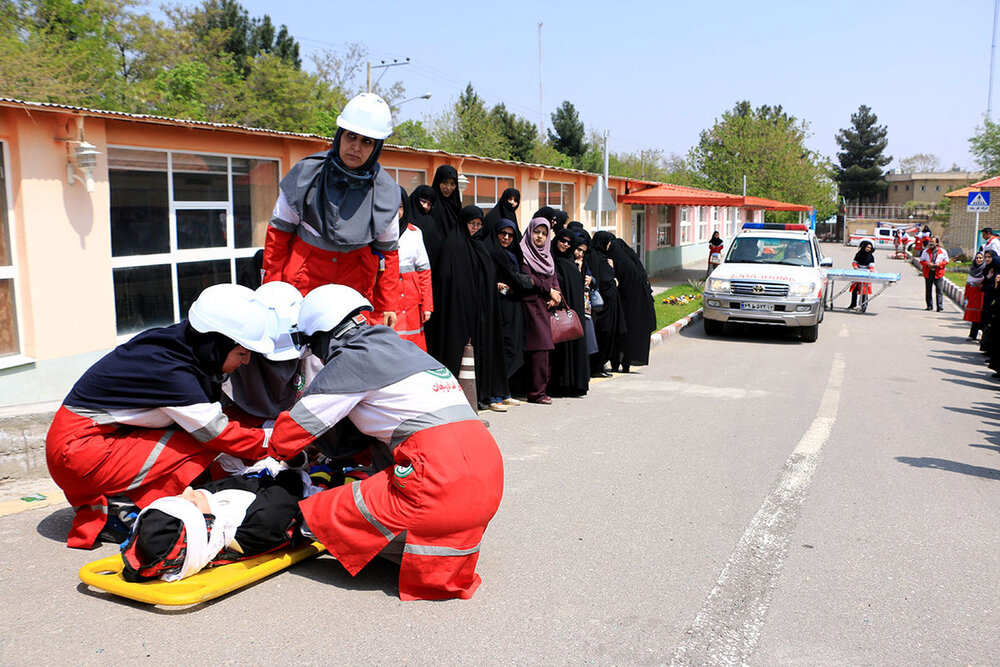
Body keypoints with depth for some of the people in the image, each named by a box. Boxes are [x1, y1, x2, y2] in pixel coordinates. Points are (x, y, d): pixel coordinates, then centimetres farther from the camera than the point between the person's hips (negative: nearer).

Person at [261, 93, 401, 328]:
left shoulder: (385, 192, 1)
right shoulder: (306, 174, -4)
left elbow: (387, 251, 9)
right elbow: (278, 233, 2)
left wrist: (388, 305, 7)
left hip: (358, 290, 1)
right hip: (301, 287, -1)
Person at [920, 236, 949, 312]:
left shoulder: (943, 252, 4)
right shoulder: (926, 251, 8)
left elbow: (946, 261, 6)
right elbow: (922, 260, 8)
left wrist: (939, 264, -12)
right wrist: (927, 264, -12)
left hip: (938, 273, -2)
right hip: (928, 272, 2)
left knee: (938, 290, -7)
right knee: (928, 290, 6)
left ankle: (940, 306, -7)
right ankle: (929, 305, 15)